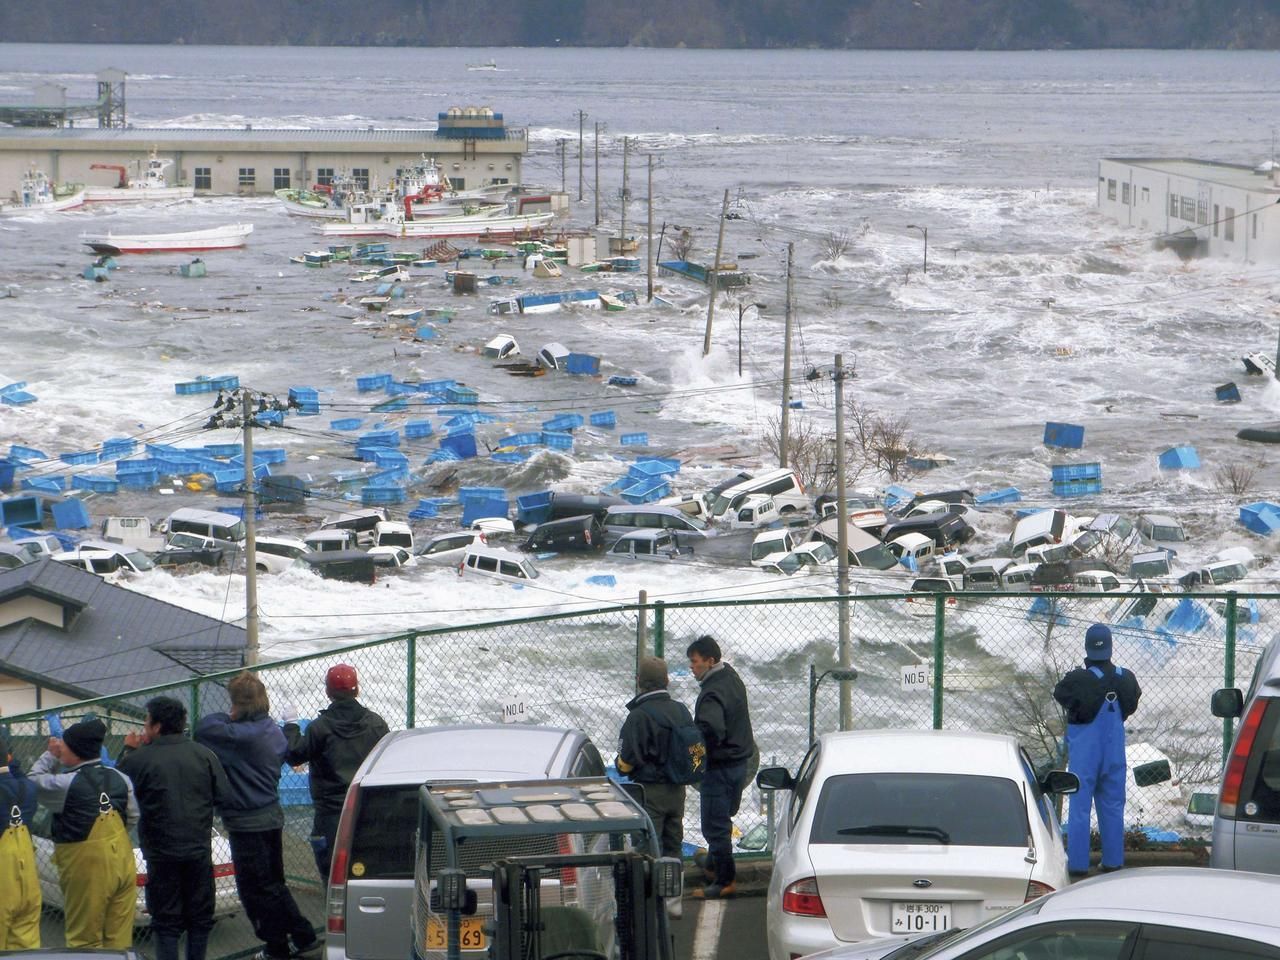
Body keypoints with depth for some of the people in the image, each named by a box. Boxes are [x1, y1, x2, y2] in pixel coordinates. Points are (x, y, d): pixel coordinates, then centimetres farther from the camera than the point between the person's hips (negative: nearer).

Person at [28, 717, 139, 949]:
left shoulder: (67, 784, -15)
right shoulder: (120, 779, 4)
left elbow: (34, 782, -1)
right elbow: (132, 817, 11)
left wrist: (50, 756, 9)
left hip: (87, 869, -6)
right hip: (123, 864, 6)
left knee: (85, 940, 2)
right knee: (119, 938, 8)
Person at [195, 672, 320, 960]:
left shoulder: (241, 736, -23)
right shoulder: (274, 732, 6)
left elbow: (204, 729, -22)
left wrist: (227, 718, -3)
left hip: (248, 823, -9)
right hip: (272, 815, 9)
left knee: (255, 888, 4)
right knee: (274, 884, 19)